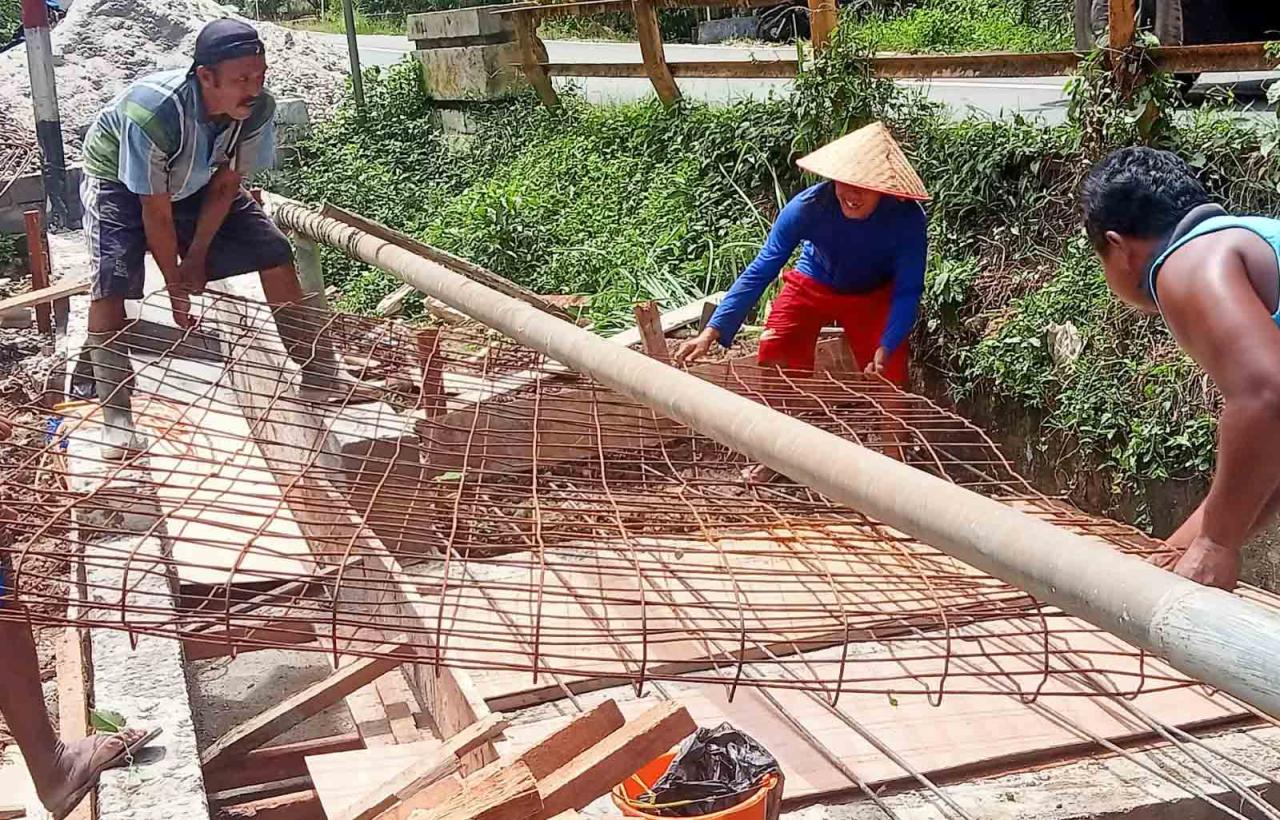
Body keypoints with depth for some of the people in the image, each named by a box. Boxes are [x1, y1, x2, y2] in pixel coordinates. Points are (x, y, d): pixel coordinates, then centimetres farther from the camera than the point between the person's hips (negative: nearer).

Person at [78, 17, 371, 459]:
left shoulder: (258, 109, -27)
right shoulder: (153, 112, -41)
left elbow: (226, 184, -13)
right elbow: (156, 213, -30)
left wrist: (197, 257, -11)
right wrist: (175, 286, -21)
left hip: (196, 184, 5)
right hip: (118, 181, -4)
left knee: (276, 255, -4)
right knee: (112, 280, -25)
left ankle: (319, 374, 8)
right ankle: (116, 415, -15)